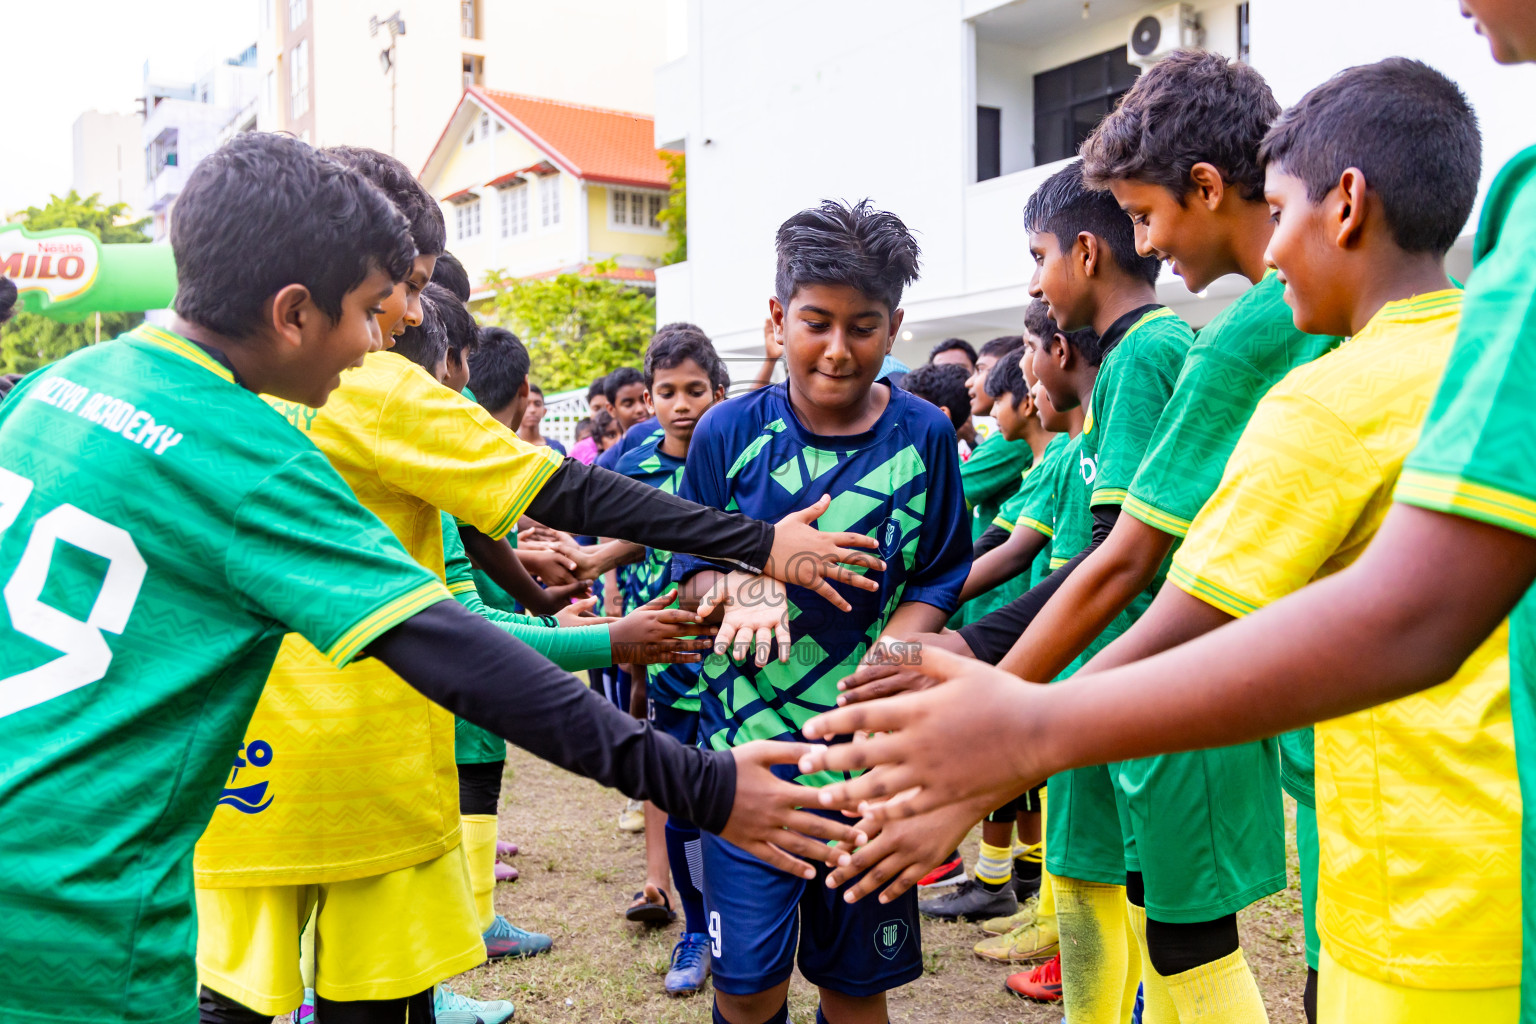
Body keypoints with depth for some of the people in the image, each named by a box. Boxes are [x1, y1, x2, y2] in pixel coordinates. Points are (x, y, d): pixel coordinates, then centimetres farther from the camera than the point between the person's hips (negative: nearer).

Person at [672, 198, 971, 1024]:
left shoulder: (924, 436, -1)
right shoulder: (729, 432, -2)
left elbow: (938, 580, 3)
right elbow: (691, 563, 5)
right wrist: (741, 585, -18)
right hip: (747, 744, 0)